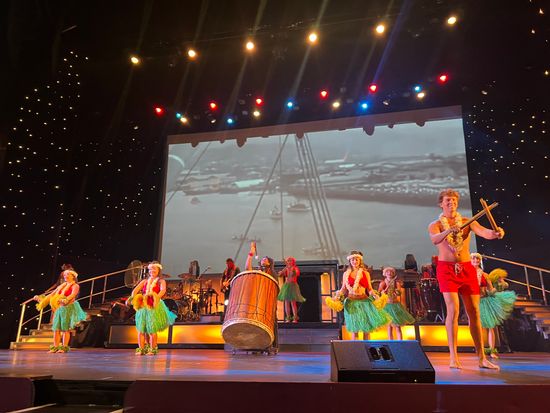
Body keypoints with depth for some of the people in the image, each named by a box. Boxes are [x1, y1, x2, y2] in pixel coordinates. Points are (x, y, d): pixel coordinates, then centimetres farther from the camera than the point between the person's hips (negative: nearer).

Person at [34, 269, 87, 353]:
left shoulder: (75, 286, 0)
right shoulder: (62, 286, 22)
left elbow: (73, 294, -18)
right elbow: (52, 294, 24)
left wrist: (66, 299, -36)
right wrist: (41, 298, 15)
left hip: (68, 308, -7)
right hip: (59, 308, 7)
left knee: (65, 329, -7)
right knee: (56, 328, 2)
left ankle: (64, 347, -4)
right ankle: (55, 347, 7)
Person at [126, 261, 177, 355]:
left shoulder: (161, 281, 7)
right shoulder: (144, 281, 17)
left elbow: (163, 290, -12)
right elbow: (136, 289, 4)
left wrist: (157, 297, -32)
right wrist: (131, 297, -16)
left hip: (155, 307, -4)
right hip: (143, 306, 4)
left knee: (152, 329, -5)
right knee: (141, 329, 2)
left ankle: (153, 349, 6)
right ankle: (141, 349, 12)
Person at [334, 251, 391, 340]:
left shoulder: (366, 273, 8)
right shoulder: (346, 274, 9)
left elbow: (369, 289, 7)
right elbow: (343, 288, 9)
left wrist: (374, 295, -11)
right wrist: (339, 294, -9)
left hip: (364, 301, 1)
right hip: (352, 302, 0)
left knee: (366, 329, 0)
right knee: (354, 330, 0)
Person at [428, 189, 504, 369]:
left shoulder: (467, 222, 8)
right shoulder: (435, 225, 3)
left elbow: (483, 232, -11)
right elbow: (435, 240, -19)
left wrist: (495, 234, -33)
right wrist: (448, 231, -38)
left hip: (467, 268, 3)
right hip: (446, 269, -3)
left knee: (474, 311, 4)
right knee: (453, 309, -13)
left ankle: (482, 358, 13)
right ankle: (453, 357, -8)